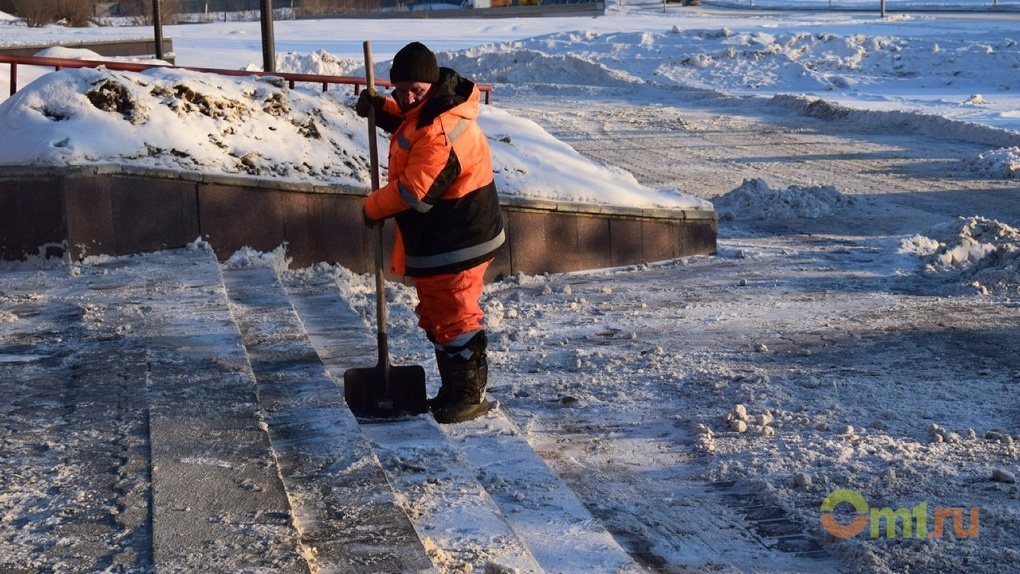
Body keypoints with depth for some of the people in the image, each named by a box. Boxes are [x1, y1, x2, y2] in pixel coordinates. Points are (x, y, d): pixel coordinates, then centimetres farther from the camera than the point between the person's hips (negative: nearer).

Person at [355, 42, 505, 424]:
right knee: (435, 316, 19)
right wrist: (379, 108, 8)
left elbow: (414, 191, -26)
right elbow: (405, 122, 30)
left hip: (456, 245, -11)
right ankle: (453, 391, 30)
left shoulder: (442, 132, -28)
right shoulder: (425, 109, 5)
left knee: (454, 318, -2)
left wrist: (374, 207, -9)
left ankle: (470, 396, 11)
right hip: (433, 241, 11)